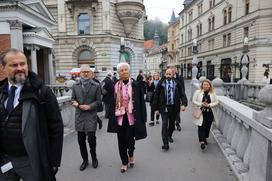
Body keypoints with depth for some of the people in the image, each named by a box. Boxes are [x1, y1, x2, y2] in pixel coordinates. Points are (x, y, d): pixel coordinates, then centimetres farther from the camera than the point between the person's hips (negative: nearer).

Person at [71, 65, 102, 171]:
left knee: (91, 139, -2)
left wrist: (89, 106, -15)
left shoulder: (96, 86, 1)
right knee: (81, 140, 9)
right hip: (79, 116, 3)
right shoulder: (76, 86, 8)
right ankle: (85, 160, 29)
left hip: (91, 116, -3)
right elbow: (73, 99, 11)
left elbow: (98, 101, 0)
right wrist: (75, 103, -11)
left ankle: (94, 157, 26)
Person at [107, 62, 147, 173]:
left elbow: (141, 102, -3)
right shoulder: (116, 86, 2)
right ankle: (124, 162, 29)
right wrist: (113, 117, 2)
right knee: (121, 141, 9)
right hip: (120, 117, 2)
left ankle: (131, 155, 34)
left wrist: (141, 118, -6)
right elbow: (112, 102, 5)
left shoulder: (135, 85, -4)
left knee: (129, 139, 0)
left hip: (131, 117, -2)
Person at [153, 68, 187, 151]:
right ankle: (165, 144, -6)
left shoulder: (176, 83, 2)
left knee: (172, 124, 17)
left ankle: (169, 136, 44)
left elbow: (182, 94, -1)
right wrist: (156, 108, -3)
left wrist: (183, 104, -18)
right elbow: (156, 96, -1)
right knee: (164, 124, -10)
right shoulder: (161, 83, -4)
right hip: (164, 107, -2)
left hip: (174, 107, 3)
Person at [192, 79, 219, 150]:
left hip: (209, 113, 3)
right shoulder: (198, 92, -2)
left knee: (207, 126, 12)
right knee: (201, 126, -8)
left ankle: (204, 138, 35)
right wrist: (201, 104, -14)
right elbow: (193, 101, -1)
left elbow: (216, 102, 4)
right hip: (200, 112, -2)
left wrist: (209, 105, -12)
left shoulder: (213, 93, 2)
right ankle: (202, 141, -8)